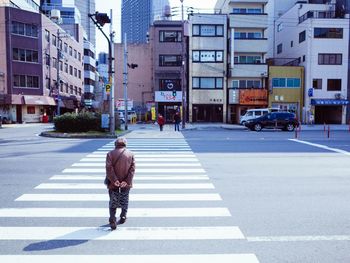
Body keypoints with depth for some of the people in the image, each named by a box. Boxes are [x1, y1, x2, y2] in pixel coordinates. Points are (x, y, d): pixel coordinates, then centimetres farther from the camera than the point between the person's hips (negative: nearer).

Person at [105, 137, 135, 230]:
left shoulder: (110, 154, -5)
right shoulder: (130, 154, 0)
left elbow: (109, 169, -16)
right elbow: (132, 169, -9)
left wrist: (114, 180, -17)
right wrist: (127, 181, -14)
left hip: (114, 183, -1)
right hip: (126, 184, 1)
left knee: (113, 202, 10)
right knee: (124, 200, 21)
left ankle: (112, 221, 1)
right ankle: (123, 217, 30)